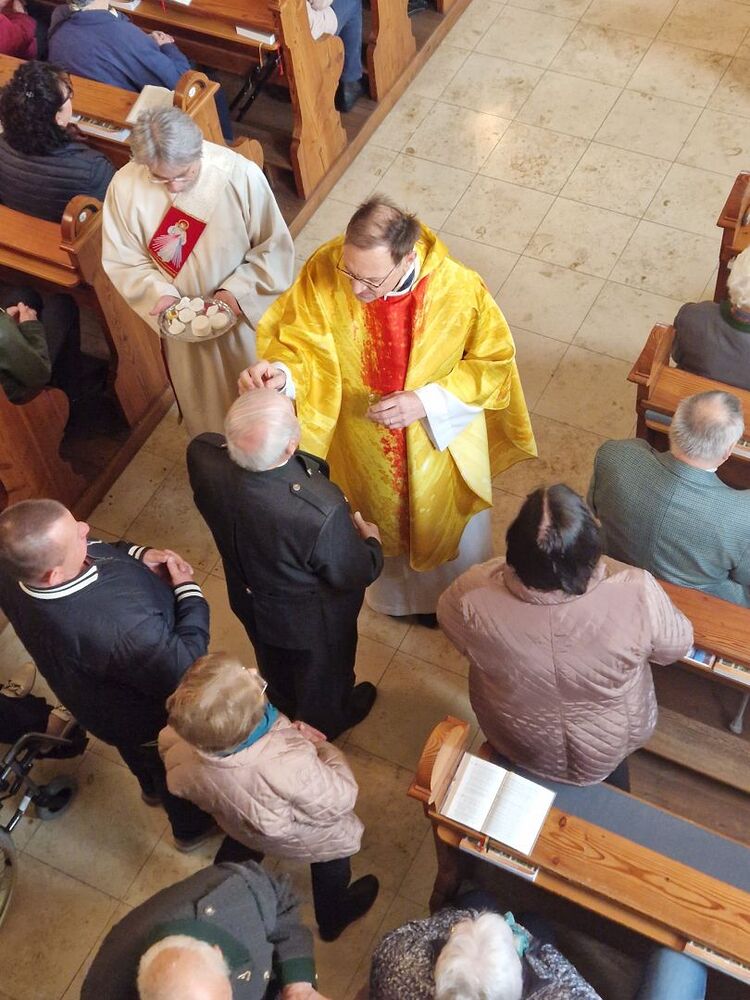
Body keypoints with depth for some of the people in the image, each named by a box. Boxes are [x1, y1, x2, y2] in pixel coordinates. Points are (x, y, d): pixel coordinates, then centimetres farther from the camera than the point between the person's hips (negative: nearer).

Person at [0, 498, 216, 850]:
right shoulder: (115, 625, -50)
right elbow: (184, 672, -33)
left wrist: (135, 553, -19)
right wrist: (189, 591, -23)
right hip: (151, 717, -6)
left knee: (137, 752, 39)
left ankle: (152, 787, 70)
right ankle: (192, 827, 59)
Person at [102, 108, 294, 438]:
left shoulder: (241, 174, -29)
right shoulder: (125, 187, -22)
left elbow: (274, 247, -16)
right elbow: (122, 260, -9)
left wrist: (237, 291, -27)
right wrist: (160, 293, -25)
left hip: (246, 312, -1)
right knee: (203, 403, 26)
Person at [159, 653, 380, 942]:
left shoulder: (177, 743, -36)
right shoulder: (290, 766, -50)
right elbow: (338, 802, -31)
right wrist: (325, 749, -15)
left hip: (239, 828, 4)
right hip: (302, 840, -3)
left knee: (238, 847, 39)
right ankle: (333, 918, 60)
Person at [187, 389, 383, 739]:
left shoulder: (202, 454, -33)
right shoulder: (322, 511, -47)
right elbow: (354, 575, -24)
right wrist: (371, 542, -6)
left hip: (249, 597, 5)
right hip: (312, 620, -4)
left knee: (274, 662, 37)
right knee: (323, 672, 31)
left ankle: (283, 707, 69)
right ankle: (326, 724, 62)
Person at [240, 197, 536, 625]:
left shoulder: (461, 289, -32)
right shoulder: (324, 271, -29)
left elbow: (494, 361, -17)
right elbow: (303, 343, -17)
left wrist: (425, 401, -29)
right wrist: (280, 371, -40)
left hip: (441, 438, -1)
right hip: (362, 441, 1)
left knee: (453, 528, 27)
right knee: (381, 519, 31)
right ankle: (393, 591, 65)